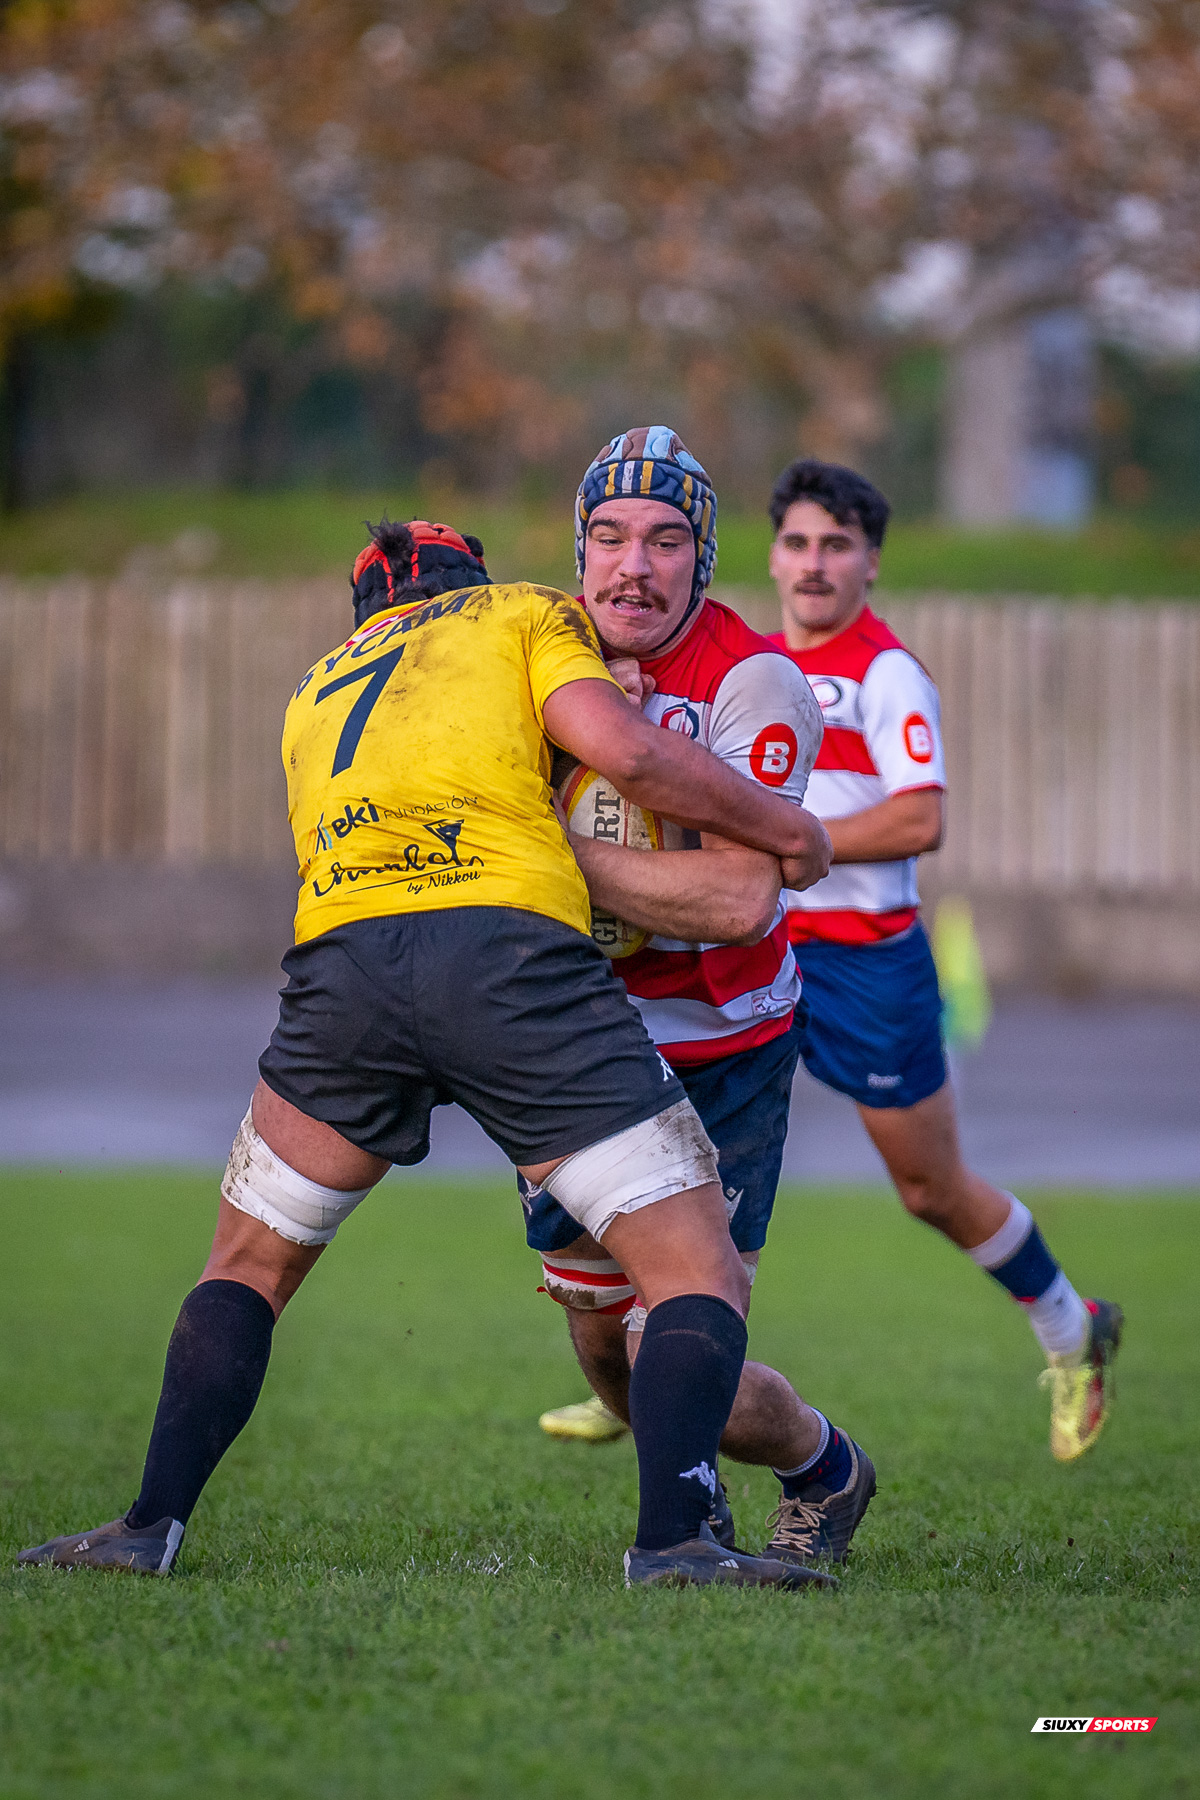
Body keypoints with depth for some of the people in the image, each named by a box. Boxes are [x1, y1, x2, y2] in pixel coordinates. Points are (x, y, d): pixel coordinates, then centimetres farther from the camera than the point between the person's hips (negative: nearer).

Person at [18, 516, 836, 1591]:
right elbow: (625, 750, 3)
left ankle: (151, 1527, 18)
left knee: (250, 1263, 24)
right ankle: (673, 1538, -16)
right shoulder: (530, 614, 20)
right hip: (513, 949, -4)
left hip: (341, 955, 4)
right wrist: (788, 831, 15)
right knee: (700, 1279, 1)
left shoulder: (314, 693, 35)